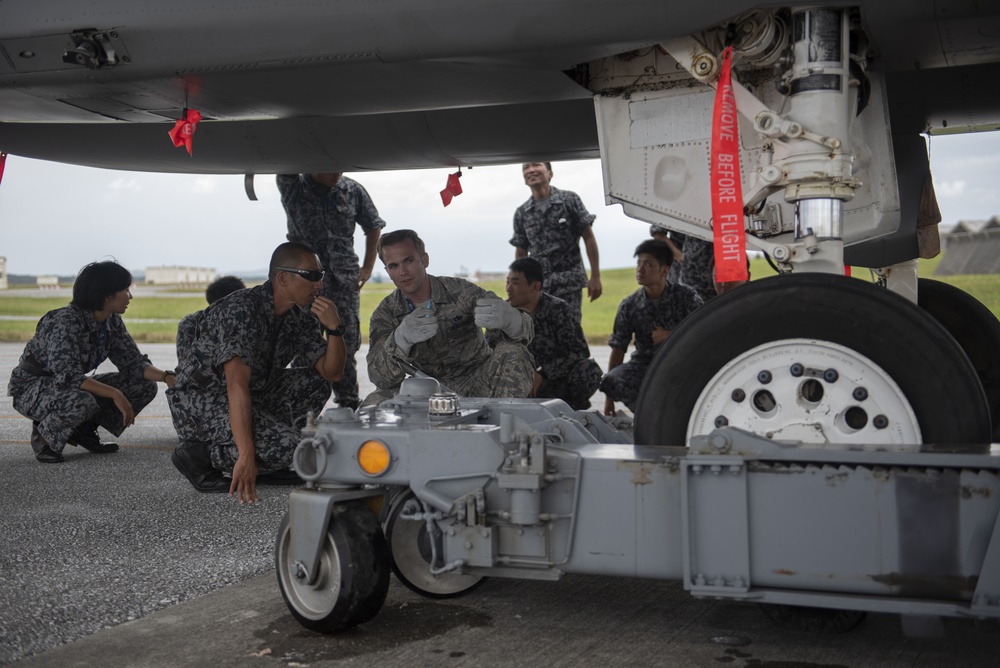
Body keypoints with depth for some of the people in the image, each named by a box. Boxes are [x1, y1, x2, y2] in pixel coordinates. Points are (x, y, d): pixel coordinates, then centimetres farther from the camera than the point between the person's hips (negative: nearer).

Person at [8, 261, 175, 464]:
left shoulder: (112, 322, -5)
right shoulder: (67, 321, -28)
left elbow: (133, 362, -3)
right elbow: (68, 376, -36)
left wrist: (166, 376, -20)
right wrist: (115, 394, -39)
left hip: (72, 387, 8)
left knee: (145, 385, -6)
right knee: (82, 401, -41)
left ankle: (84, 430, 5)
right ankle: (43, 433, -9)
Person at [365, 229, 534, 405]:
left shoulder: (460, 292, -12)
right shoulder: (385, 314, -6)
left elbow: (524, 328, -21)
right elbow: (379, 378, -20)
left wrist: (507, 317, -48)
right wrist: (401, 339, -42)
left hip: (479, 381, -2)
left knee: (513, 353, -29)